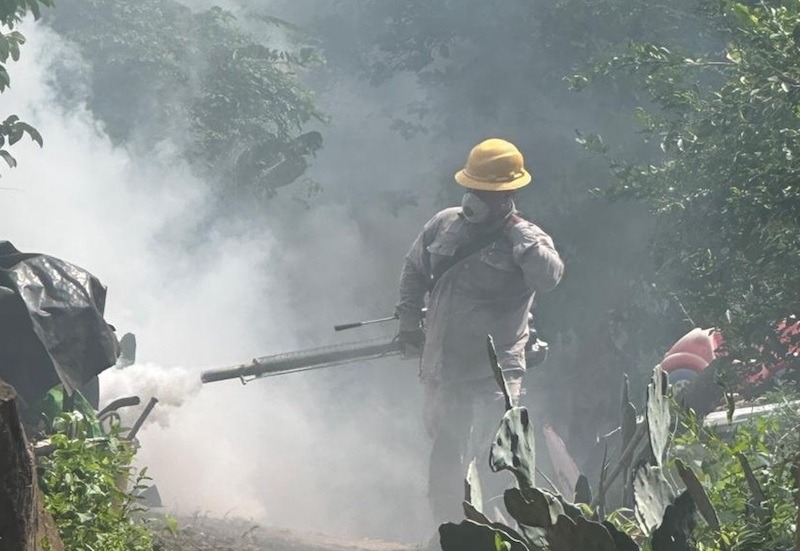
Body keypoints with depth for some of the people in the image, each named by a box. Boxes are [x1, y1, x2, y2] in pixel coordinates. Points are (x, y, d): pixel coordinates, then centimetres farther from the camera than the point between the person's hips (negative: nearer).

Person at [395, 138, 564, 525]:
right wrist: (409, 323, 18)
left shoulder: (526, 239, -6)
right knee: (444, 459, 13)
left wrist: (516, 232, -21)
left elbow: (549, 276, -28)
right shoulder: (444, 225, 7)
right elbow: (414, 270, 23)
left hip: (495, 373, -5)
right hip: (443, 367, 5)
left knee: (494, 459, -15)